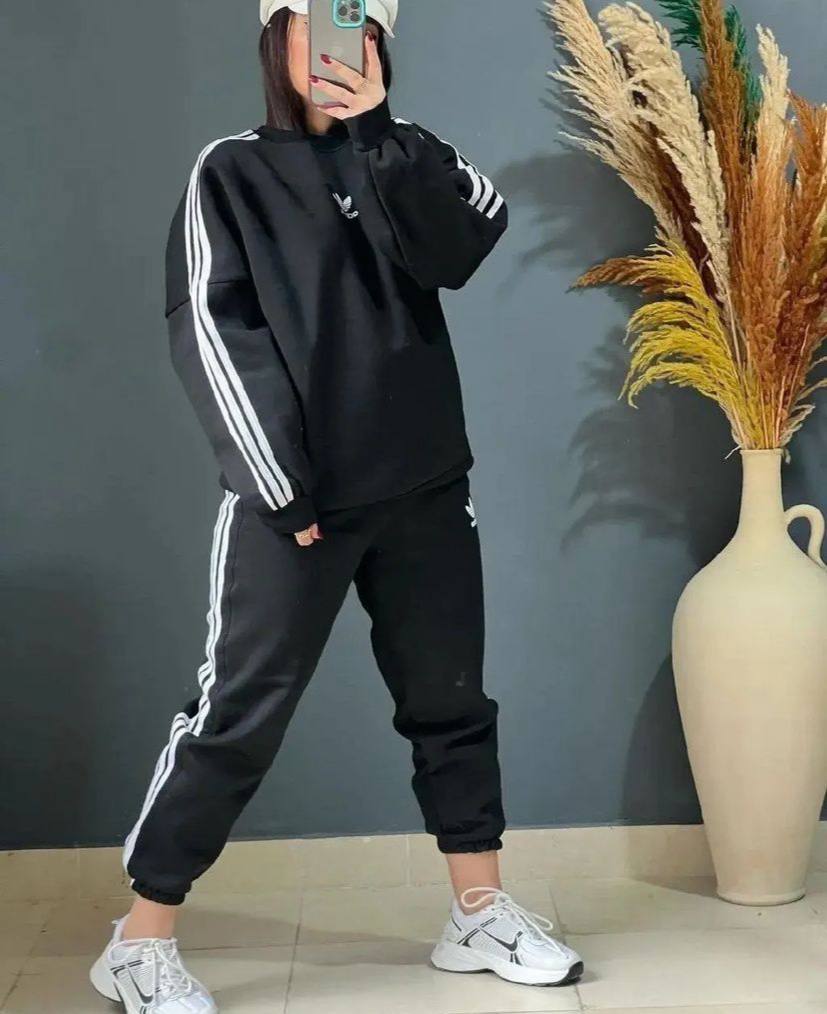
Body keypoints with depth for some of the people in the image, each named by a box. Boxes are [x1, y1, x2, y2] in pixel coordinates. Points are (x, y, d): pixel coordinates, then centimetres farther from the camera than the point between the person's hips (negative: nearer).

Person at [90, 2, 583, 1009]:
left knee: (451, 700, 10)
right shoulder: (234, 171, 2)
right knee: (237, 717, -3)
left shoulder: (401, 160, 13)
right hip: (294, 499, -4)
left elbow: (463, 246, -7)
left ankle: (481, 913, 24)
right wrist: (277, 484, -15)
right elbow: (209, 330, -8)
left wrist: (376, 127, -16)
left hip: (423, 487, 5)